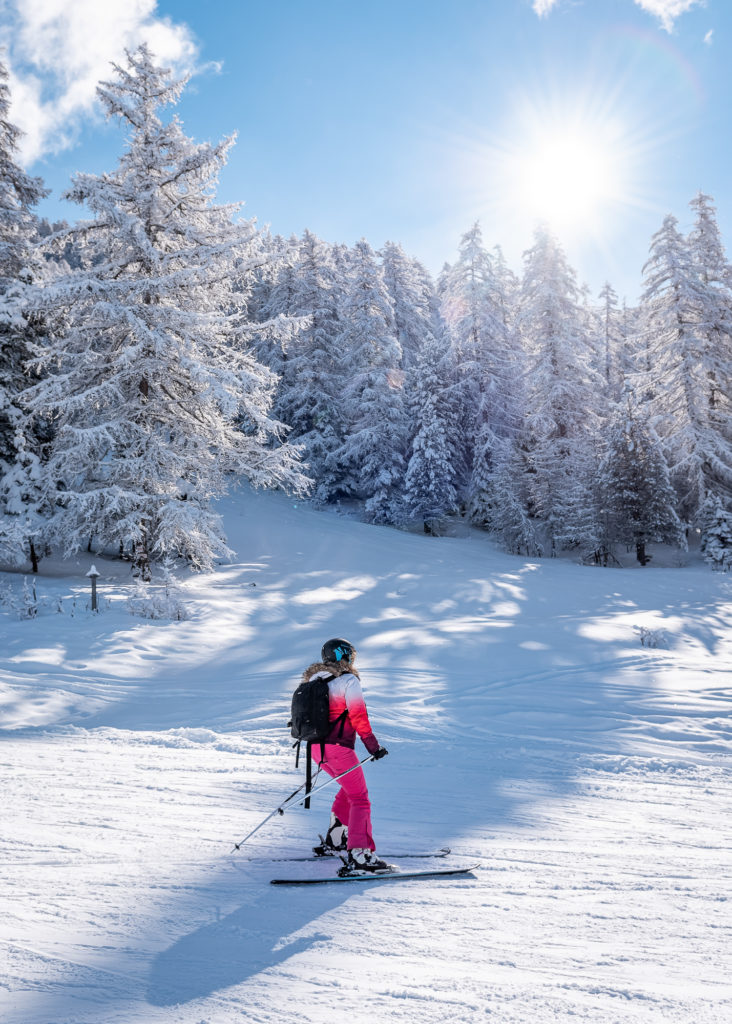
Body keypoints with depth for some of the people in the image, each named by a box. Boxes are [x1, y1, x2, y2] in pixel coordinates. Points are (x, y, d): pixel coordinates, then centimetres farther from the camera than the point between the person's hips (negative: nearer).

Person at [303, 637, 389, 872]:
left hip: (317, 748, 8)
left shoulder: (315, 680, 15)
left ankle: (334, 839, 28)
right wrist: (374, 747, -8)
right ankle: (360, 853, -12)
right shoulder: (348, 681, -8)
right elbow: (359, 717, -13)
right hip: (338, 748, -8)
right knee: (359, 798, -2)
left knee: (350, 788, 26)